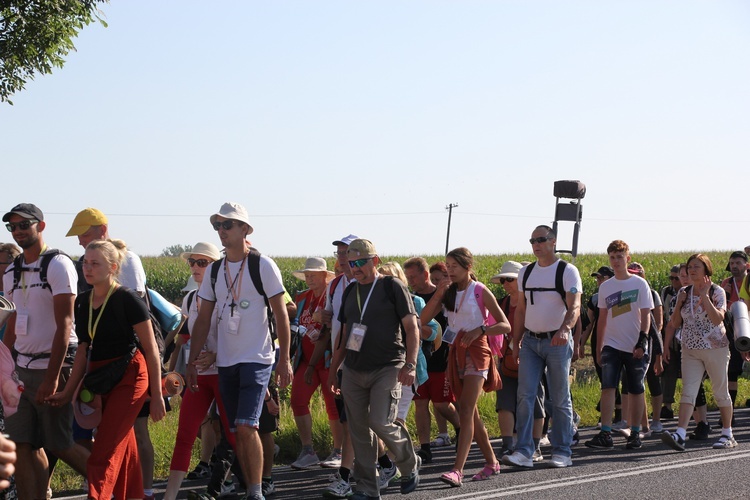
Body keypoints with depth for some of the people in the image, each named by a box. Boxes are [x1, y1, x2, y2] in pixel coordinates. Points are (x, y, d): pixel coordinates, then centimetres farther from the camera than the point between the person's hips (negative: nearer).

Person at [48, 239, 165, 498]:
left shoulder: (127, 299, -12)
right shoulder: (82, 301, 7)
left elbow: (151, 349, -10)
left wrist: (157, 395, -11)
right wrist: (69, 391, 13)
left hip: (128, 378, -7)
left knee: (103, 453, -12)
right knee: (125, 450, 14)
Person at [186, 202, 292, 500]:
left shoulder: (262, 266, -5)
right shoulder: (214, 271, 9)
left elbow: (281, 315, -5)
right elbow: (203, 319, 12)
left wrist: (284, 359, -9)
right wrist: (191, 362, 7)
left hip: (256, 360, -6)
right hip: (225, 362, 6)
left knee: (246, 426, -16)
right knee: (236, 431, 8)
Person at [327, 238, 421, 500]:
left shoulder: (392, 287, -2)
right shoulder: (350, 291, 15)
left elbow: (412, 327, -5)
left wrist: (410, 365, -14)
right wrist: (333, 369, 17)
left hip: (387, 368, -6)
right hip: (353, 371, 6)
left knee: (380, 422, -17)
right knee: (358, 429, 3)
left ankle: (410, 465, 9)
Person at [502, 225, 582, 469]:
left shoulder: (567, 271, -5)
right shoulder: (525, 272, 11)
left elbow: (574, 306, -17)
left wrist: (565, 329, -36)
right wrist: (516, 343, 11)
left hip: (558, 341, -4)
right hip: (530, 341, 4)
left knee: (560, 399, 3)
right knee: (525, 396, -6)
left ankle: (561, 452, 11)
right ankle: (523, 452, -8)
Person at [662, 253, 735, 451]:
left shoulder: (717, 292, -6)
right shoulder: (684, 293, 6)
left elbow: (718, 319, -21)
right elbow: (675, 323, 8)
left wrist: (704, 296, -22)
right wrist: (679, 303, -7)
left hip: (716, 348, -3)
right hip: (690, 350, 3)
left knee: (721, 392, 8)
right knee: (688, 392, -10)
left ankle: (727, 435, 21)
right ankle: (680, 435, -21)